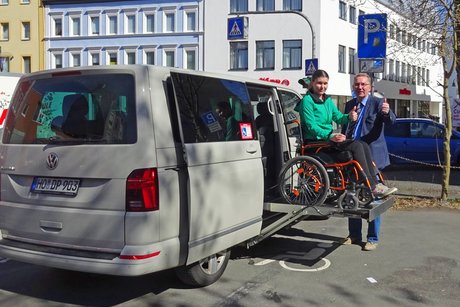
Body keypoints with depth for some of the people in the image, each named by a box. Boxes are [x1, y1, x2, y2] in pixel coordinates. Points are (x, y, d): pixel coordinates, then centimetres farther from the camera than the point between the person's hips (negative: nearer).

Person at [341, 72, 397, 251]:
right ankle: (354, 235, 24)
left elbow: (391, 122, -20)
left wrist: (387, 113, -41)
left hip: (372, 156, -5)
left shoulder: (378, 103, -5)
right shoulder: (349, 105, 12)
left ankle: (373, 238, 10)